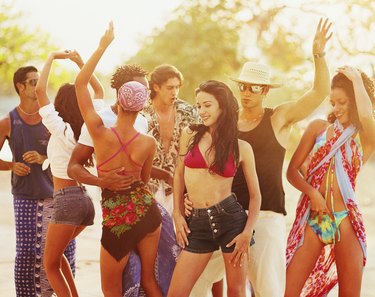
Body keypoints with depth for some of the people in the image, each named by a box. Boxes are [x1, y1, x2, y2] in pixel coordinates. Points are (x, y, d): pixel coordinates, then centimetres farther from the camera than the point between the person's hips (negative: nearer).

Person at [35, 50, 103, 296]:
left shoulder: (61, 129, -12)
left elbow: (40, 89, -17)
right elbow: (99, 92, 19)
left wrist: (52, 58, -8)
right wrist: (80, 62, 17)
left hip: (66, 200, -7)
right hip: (85, 199, 7)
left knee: (51, 265, 6)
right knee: (55, 254, 26)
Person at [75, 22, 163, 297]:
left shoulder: (100, 133, -18)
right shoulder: (149, 142, -10)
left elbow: (80, 82, -11)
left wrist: (103, 46, -7)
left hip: (117, 221, -3)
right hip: (147, 211, 3)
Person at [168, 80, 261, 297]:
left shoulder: (242, 147, 1)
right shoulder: (190, 134, 5)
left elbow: (255, 194, 4)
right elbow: (179, 174, 16)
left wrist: (247, 232, -8)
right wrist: (178, 214, 8)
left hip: (231, 217, -2)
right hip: (198, 222, 2)